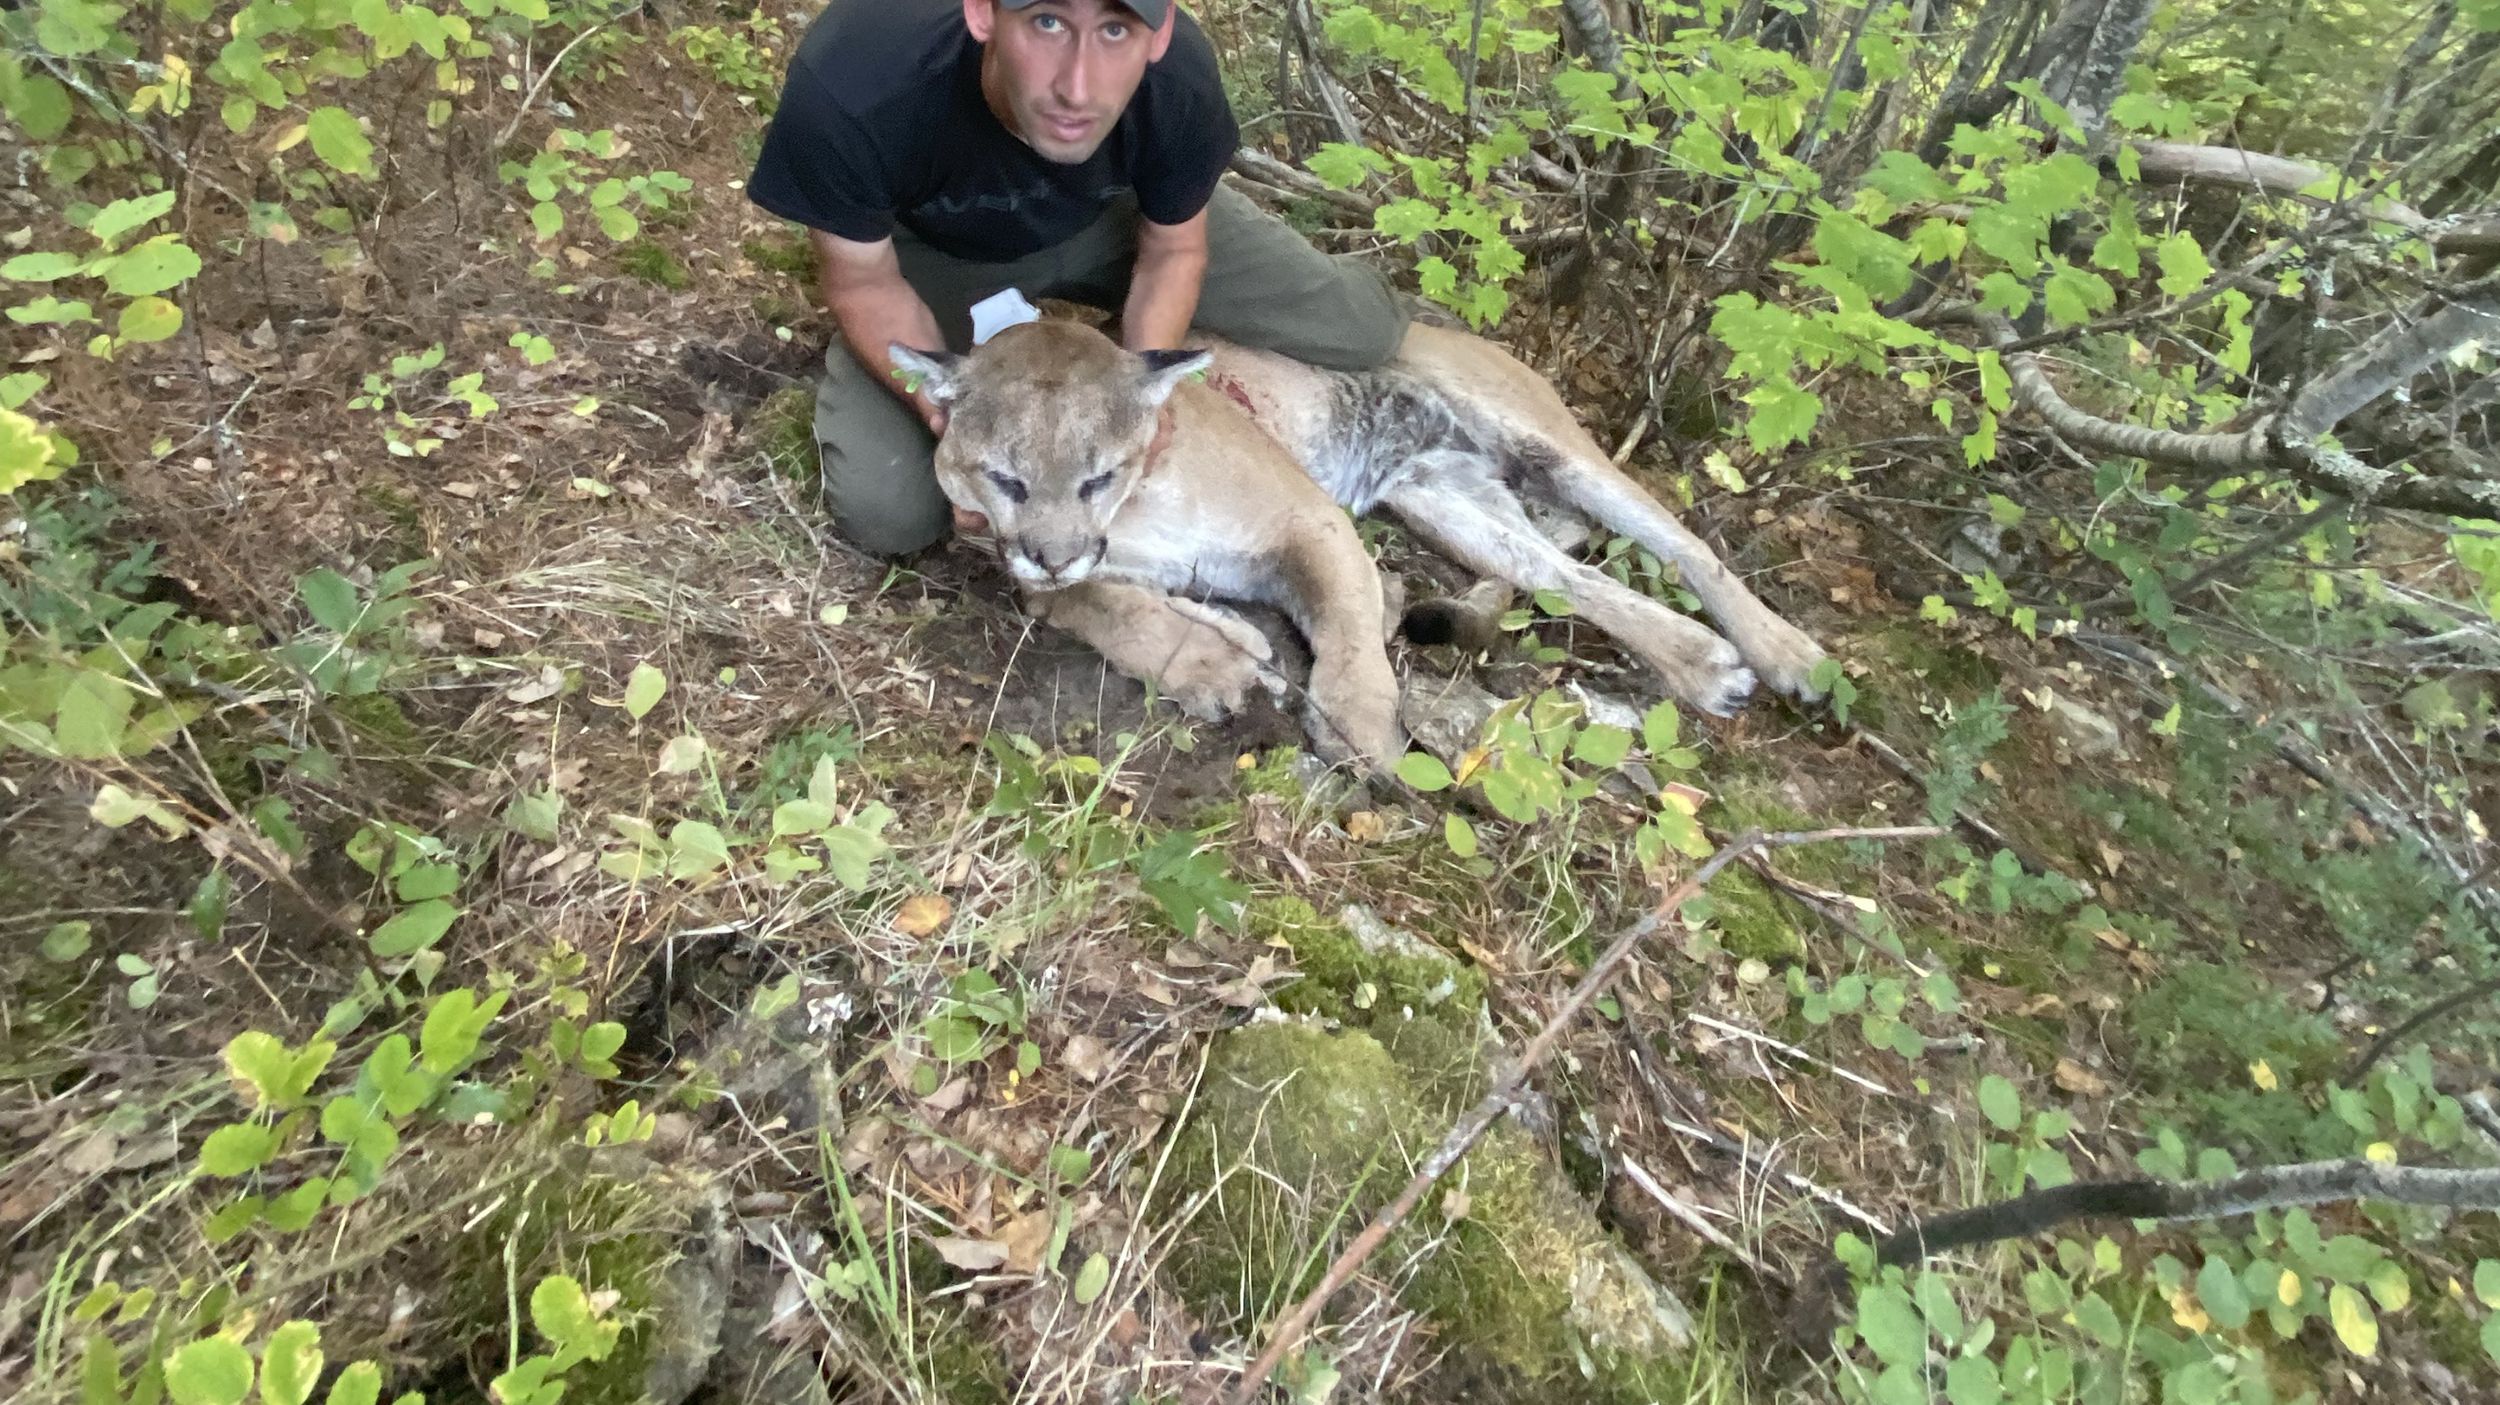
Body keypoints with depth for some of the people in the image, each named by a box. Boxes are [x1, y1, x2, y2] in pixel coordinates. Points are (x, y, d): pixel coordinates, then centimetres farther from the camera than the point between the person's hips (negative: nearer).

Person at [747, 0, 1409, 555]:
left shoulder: (1180, 78, -32)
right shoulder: (848, 89, -39)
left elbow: (1172, 253, -13)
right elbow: (866, 283, -21)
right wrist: (960, 418, -37)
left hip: (1108, 219, 2)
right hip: (935, 249, -1)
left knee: (1364, 330, -5)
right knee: (887, 515, -20)